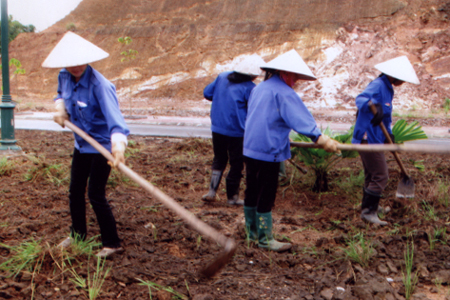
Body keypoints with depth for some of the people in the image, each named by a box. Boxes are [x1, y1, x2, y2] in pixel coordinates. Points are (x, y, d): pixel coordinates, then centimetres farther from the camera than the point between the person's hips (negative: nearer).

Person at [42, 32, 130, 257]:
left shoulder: (99, 85, -27)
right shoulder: (64, 77, -4)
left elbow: (113, 115, -39)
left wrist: (118, 143, -55)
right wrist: (60, 107, -1)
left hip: (102, 145, -8)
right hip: (81, 144, 8)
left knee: (96, 194, -6)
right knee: (75, 191, 17)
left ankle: (112, 243, 9)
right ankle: (78, 234, 38)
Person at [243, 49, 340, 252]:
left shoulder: (259, 88, 15)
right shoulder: (283, 92, -13)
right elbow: (300, 118, -23)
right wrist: (320, 138, -27)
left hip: (250, 148, 9)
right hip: (268, 151, -9)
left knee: (252, 190, 16)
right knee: (266, 194, -2)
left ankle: (252, 231, 28)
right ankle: (265, 238, 6)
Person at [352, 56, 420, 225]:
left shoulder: (387, 89, 15)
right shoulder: (378, 85, -17)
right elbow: (361, 99, -36)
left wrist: (389, 134, 18)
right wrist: (373, 105, -56)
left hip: (374, 138, 11)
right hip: (368, 138, -11)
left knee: (371, 175, 21)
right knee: (380, 176, -10)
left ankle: (368, 207, 34)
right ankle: (368, 212, -5)